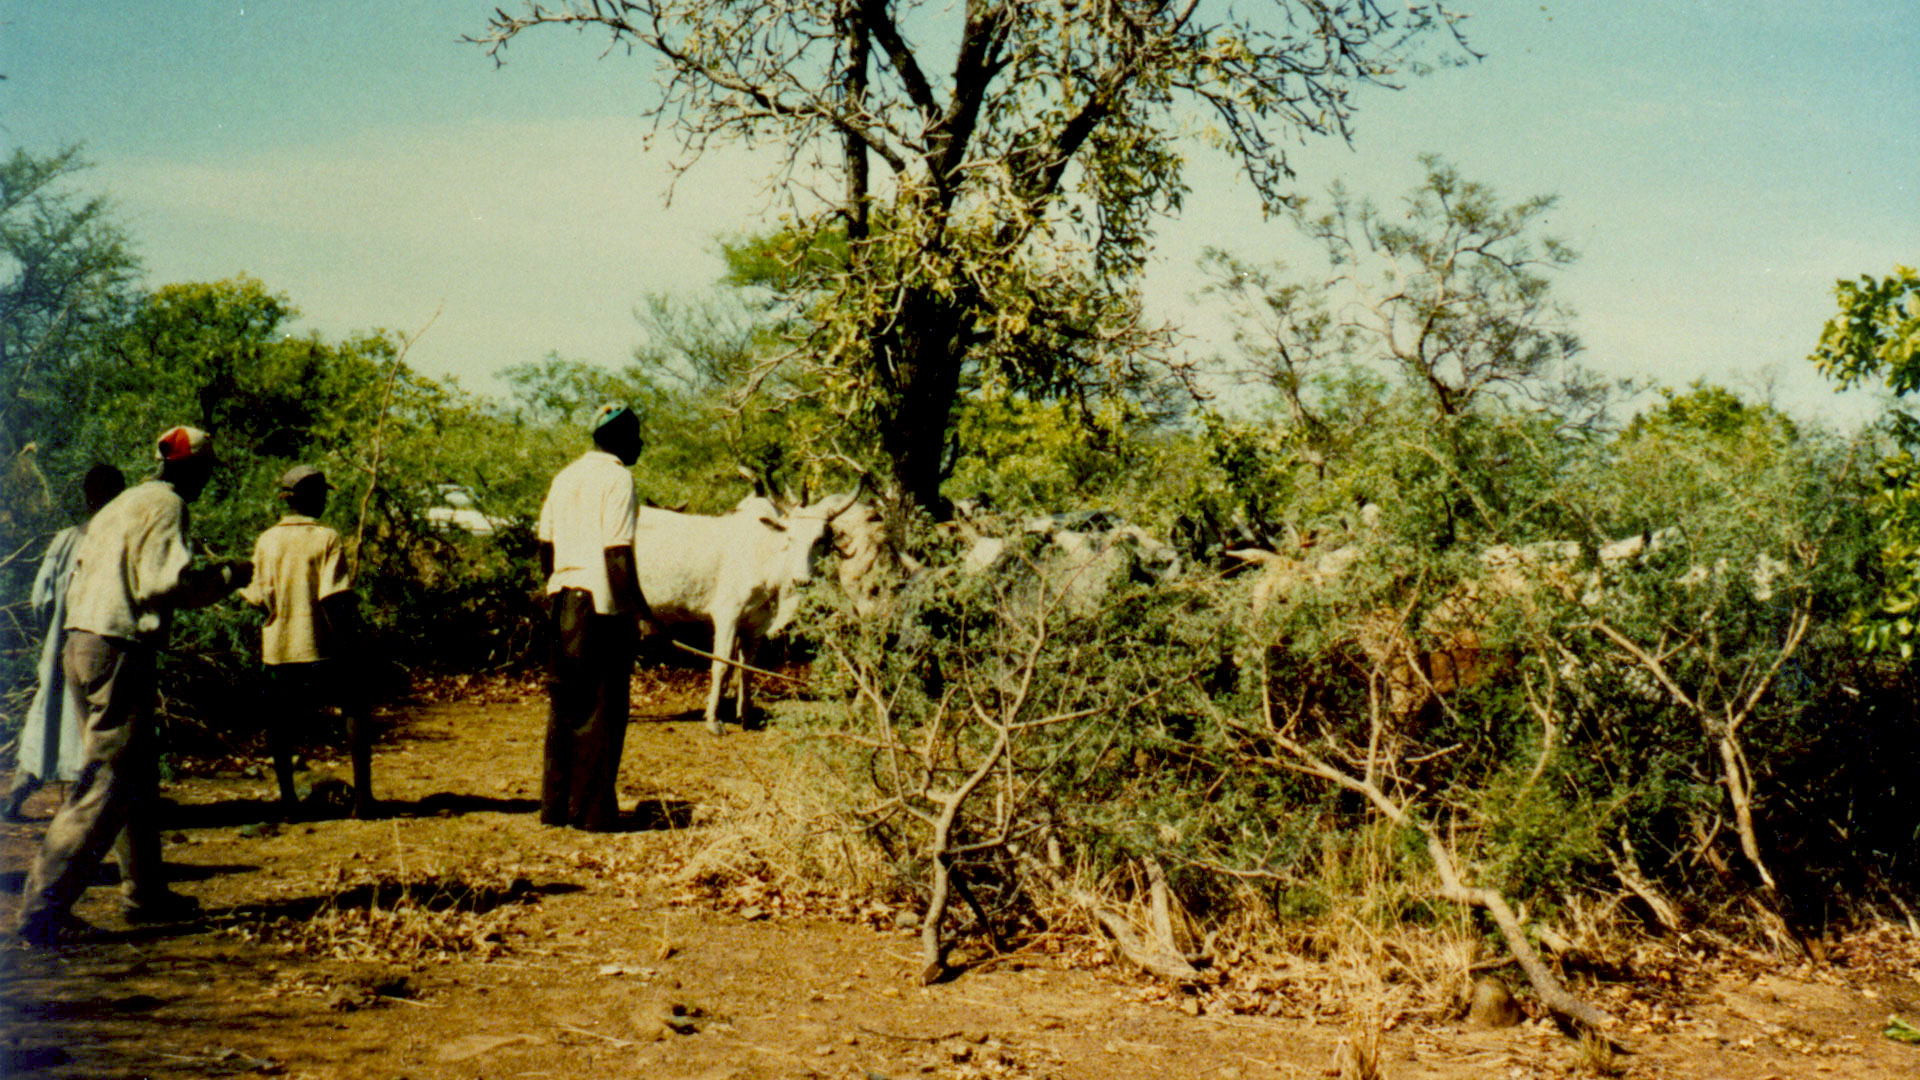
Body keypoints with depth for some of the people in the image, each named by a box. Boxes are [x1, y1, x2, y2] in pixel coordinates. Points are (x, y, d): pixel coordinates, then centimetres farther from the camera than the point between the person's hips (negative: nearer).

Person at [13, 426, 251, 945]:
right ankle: (42, 910, -13)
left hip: (81, 644, 10)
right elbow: (166, 585, -16)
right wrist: (227, 575, -3)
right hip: (120, 650, -10)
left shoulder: (120, 505, 20)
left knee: (139, 773, 19)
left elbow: (78, 579, 20)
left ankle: (146, 893, 27)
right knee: (105, 785, -9)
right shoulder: (167, 504, -7)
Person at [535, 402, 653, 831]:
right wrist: (641, 610, -13)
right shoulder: (616, 478, -10)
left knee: (564, 706, 13)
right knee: (602, 711, 0)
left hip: (562, 601, 8)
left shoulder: (564, 477, 13)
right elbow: (617, 554, -17)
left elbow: (545, 545, 15)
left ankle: (556, 806, 16)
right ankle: (593, 808, 3)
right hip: (602, 603, -8)